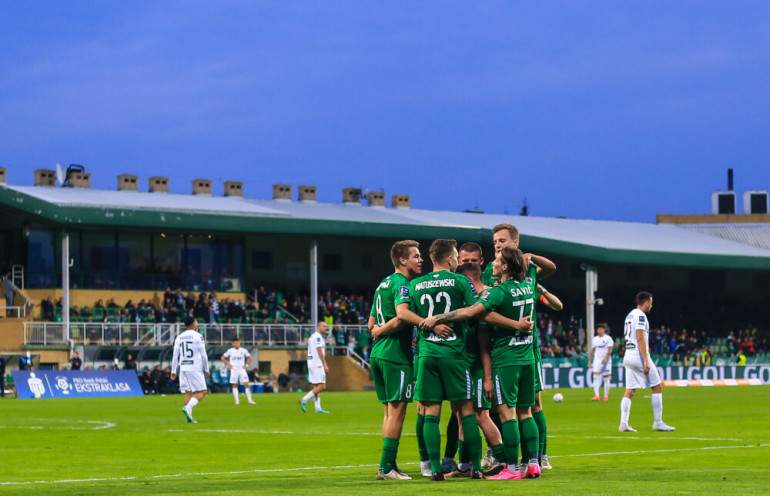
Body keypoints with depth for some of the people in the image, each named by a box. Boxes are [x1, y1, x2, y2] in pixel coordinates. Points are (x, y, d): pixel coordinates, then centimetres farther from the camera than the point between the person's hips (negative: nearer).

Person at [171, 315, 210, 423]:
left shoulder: (179, 338, 9)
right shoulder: (198, 336, -6)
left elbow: (175, 356, 9)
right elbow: (203, 355, -5)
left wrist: (173, 371, 14)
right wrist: (206, 369, 2)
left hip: (183, 369, 5)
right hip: (195, 369, -5)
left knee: (188, 392, 10)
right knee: (201, 392, 0)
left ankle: (189, 417, 4)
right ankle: (188, 407, -22)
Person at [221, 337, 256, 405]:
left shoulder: (244, 350, 3)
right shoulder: (230, 351, 0)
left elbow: (249, 357, 17)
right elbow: (223, 358, 9)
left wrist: (247, 365, 4)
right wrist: (228, 364, -2)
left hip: (242, 369, 1)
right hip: (234, 370, -1)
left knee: (247, 384, -8)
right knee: (235, 385, -1)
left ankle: (249, 400, -3)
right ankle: (237, 400, 6)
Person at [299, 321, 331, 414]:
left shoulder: (312, 336, 20)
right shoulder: (318, 337, -10)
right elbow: (319, 352, -15)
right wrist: (325, 365, -14)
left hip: (311, 364, 10)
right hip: (317, 364, -10)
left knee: (316, 387, 7)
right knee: (321, 386, -10)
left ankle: (318, 408, 4)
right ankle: (304, 400, -13)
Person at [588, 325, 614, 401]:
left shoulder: (608, 338, -1)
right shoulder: (595, 339, 14)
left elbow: (610, 350, -8)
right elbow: (593, 351, 20)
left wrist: (605, 358, -21)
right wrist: (589, 361, 13)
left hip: (606, 361, -4)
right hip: (597, 360, 4)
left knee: (606, 378, 1)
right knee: (595, 376, -13)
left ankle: (606, 396, 10)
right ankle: (596, 395, -19)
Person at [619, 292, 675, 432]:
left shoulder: (630, 315, 17)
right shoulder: (640, 316, -11)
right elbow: (640, 338, -18)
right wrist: (646, 361, -21)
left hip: (628, 357, 9)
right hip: (639, 356, -9)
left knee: (629, 391, 5)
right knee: (657, 387, 1)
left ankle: (623, 424, -3)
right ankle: (657, 422, 0)